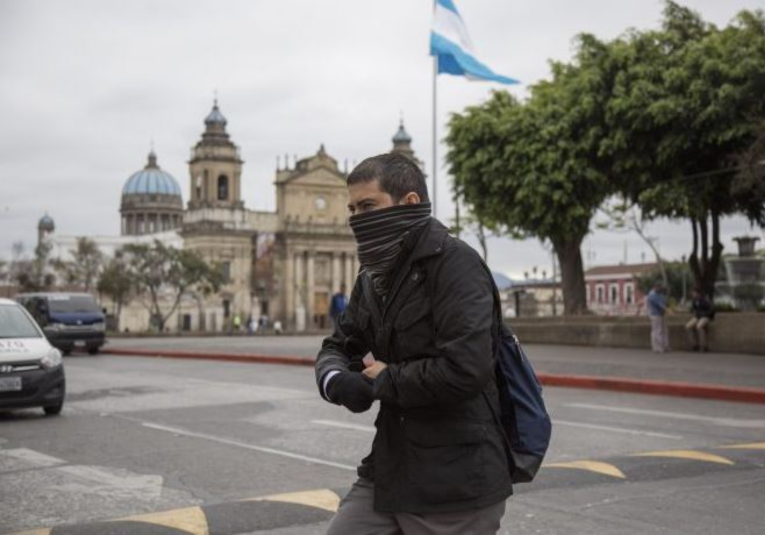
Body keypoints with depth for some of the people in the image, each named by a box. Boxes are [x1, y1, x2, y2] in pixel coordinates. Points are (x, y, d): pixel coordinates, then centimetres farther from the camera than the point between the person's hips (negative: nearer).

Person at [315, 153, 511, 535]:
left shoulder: (453, 262, -16)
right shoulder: (374, 277, 11)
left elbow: (464, 369, -27)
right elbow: (337, 346, 18)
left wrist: (384, 381, -12)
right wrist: (337, 380, -7)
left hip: (454, 484, -8)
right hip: (388, 471, 8)